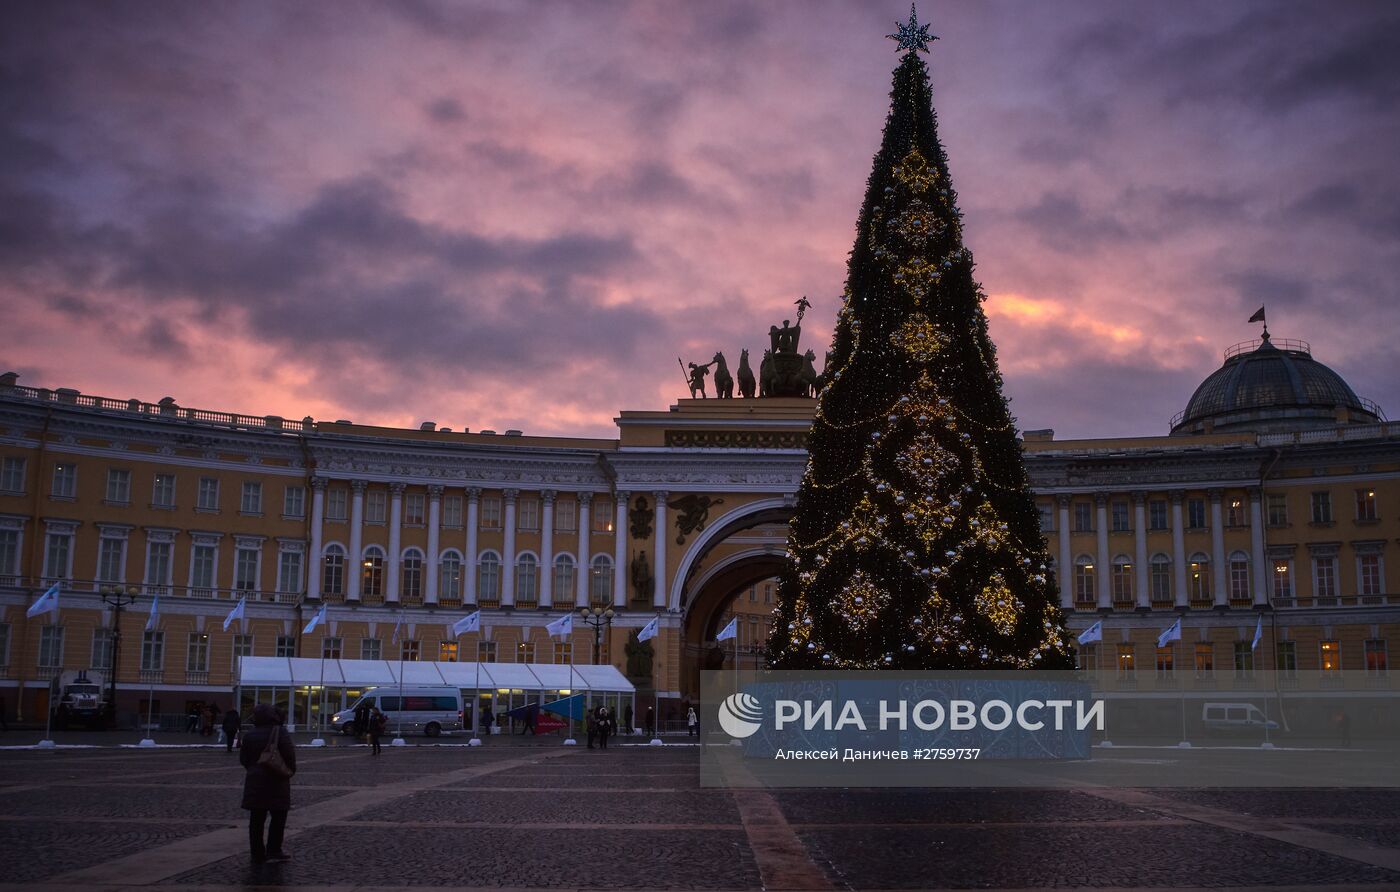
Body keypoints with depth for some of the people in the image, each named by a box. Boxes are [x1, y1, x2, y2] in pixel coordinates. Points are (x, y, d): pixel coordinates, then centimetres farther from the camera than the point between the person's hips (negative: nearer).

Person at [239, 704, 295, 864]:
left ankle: (258, 854, 10)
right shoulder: (281, 734, -10)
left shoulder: (249, 736, 3)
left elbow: (243, 759, 8)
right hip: (277, 782, -4)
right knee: (278, 817, 6)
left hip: (255, 783, 4)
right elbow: (290, 757, -11)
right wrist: (290, 771, 6)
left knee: (256, 820, 8)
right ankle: (273, 850, 2)